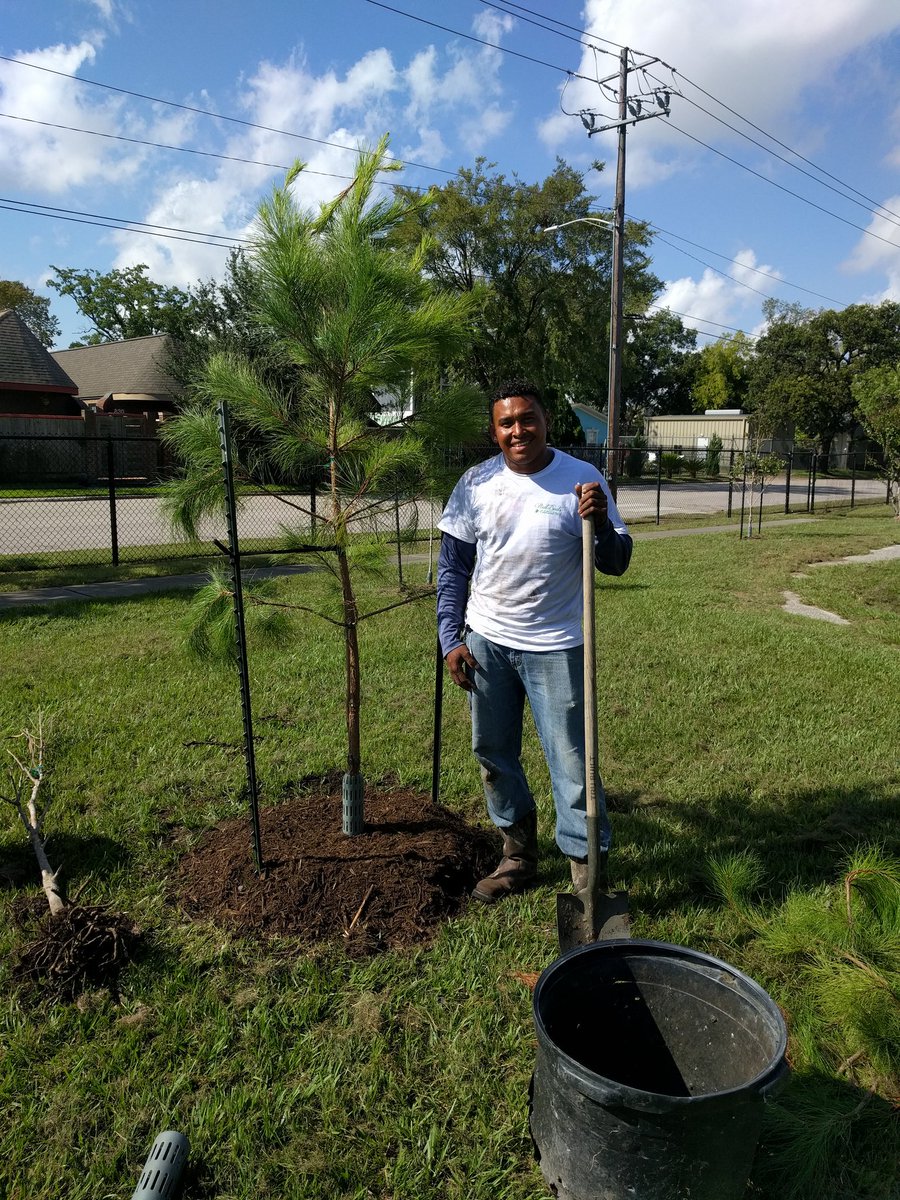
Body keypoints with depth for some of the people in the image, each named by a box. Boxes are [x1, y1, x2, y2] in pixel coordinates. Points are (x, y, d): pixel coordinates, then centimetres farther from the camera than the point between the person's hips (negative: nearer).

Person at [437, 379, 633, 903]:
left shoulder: (582, 480, -9)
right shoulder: (477, 482, -1)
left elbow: (616, 564, -7)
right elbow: (454, 565, 4)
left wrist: (601, 523, -27)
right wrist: (451, 638, -2)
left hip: (555, 647, -3)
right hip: (485, 642, 4)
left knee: (571, 761, 1)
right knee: (494, 754, 15)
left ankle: (587, 868, 18)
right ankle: (519, 856, 34)